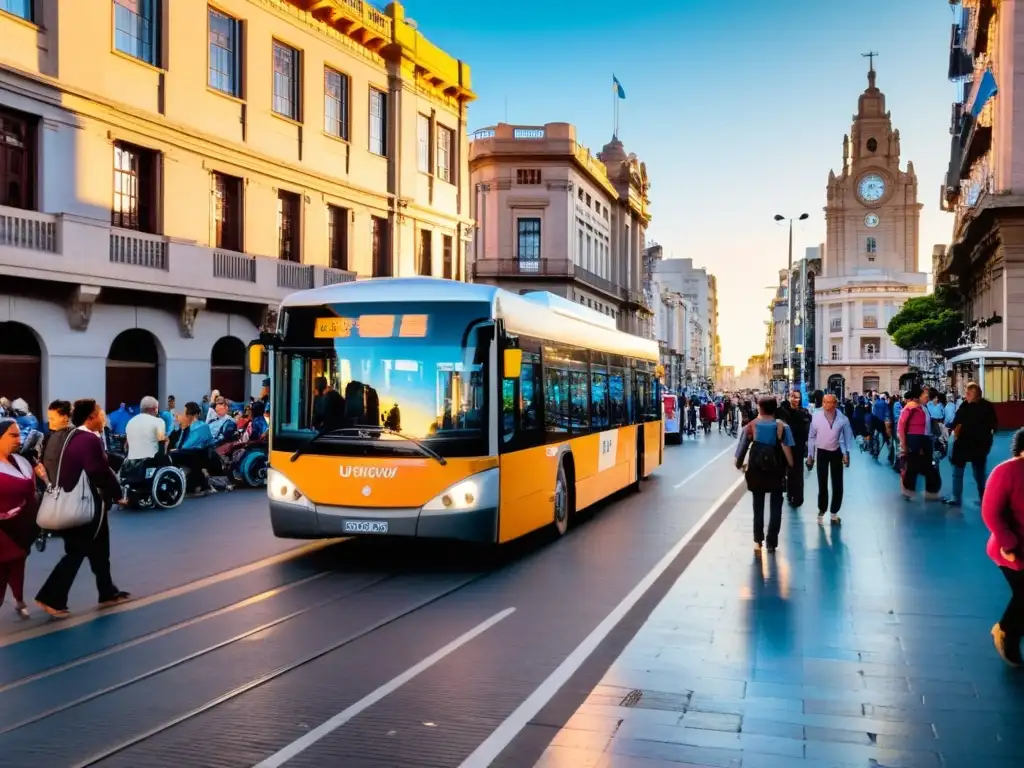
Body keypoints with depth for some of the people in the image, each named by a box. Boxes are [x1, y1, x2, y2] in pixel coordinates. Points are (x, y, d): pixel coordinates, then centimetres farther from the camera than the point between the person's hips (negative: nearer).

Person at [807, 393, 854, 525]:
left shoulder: (842, 419, -12)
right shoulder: (816, 417, -12)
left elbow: (847, 437, -2)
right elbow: (811, 437, -4)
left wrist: (846, 453, -8)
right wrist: (810, 455, -1)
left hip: (836, 452, 0)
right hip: (822, 452, 0)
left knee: (837, 484, 6)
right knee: (822, 483, 7)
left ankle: (834, 513, 21)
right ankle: (821, 510, 25)